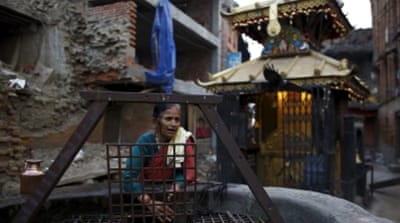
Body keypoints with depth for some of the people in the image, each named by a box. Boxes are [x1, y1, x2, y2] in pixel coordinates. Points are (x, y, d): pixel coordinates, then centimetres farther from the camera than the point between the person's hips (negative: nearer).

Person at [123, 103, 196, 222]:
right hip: (148, 191, -2)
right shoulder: (145, 141, -22)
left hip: (170, 188, 2)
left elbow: (189, 169, -14)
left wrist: (177, 185, -36)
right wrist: (149, 202, -42)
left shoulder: (184, 138, -17)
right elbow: (128, 177, -29)